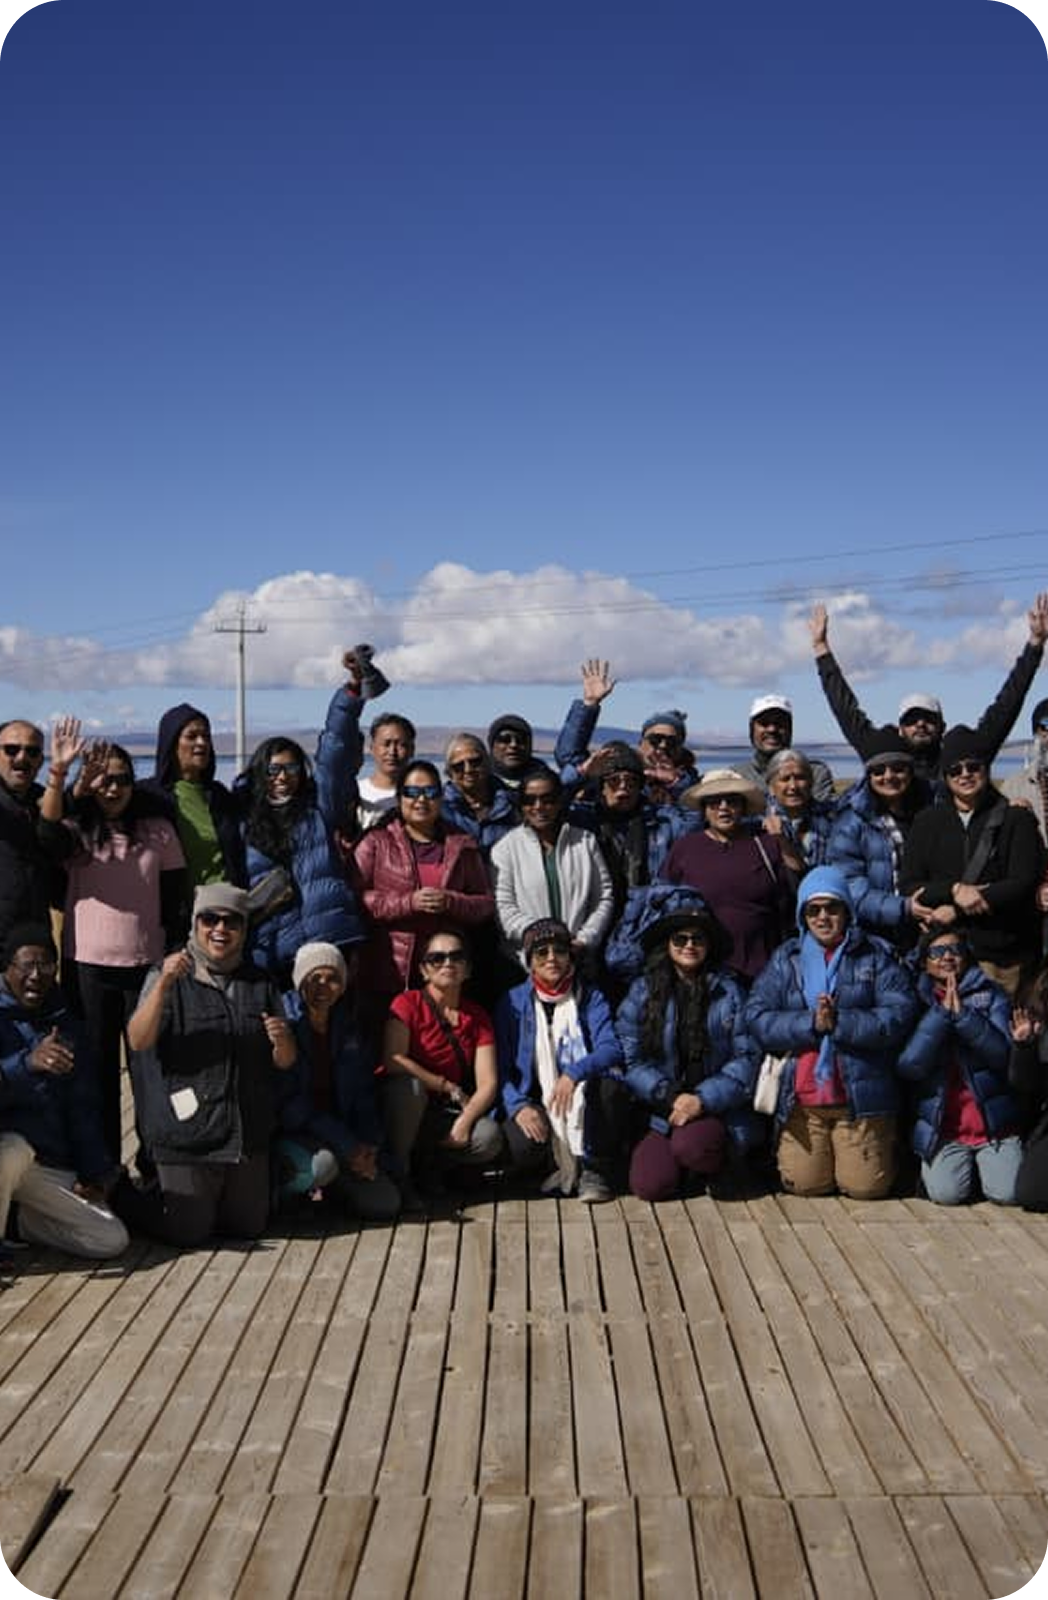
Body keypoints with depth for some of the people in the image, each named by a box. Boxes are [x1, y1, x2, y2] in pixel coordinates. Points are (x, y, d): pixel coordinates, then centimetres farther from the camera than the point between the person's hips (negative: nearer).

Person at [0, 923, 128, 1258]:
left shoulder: (66, 1025, 11)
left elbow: (84, 1107, 13)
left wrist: (93, 1173, 6)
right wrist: (28, 1063, -38)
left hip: (52, 1164, 5)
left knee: (112, 1239, -7)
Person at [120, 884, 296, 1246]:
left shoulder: (260, 984, 7)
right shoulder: (169, 977, -4)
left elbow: (285, 1062, 8)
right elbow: (138, 1041, -19)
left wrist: (282, 1042, -16)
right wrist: (163, 984, -32)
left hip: (248, 1134, 4)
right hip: (187, 1135, -4)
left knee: (249, 1227, 12)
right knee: (188, 1231, 1)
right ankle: (124, 1198, 28)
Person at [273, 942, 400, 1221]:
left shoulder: (348, 1029, 9)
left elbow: (363, 1095, 11)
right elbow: (288, 1103, -16)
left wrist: (369, 1147, -7)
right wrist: (348, 1147, -18)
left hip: (338, 1133, 5)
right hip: (290, 1134, -5)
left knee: (385, 1203, -11)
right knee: (322, 1163, -37)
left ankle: (326, 1186, 15)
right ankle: (278, 1186, -4)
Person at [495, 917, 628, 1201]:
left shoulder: (590, 997, 8)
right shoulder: (513, 1002, 8)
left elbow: (611, 1048, -9)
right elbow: (502, 1068, 1)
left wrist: (573, 1073, -27)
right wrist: (518, 1106, -18)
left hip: (585, 1103, 0)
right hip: (536, 1104, 0)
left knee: (609, 1086, -33)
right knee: (520, 1145, -32)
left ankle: (596, 1169, -9)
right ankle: (562, 1165, 4)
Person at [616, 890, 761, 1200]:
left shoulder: (730, 991, 3)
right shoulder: (643, 992, 4)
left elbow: (747, 1058, -3)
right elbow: (631, 1060, -1)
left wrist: (702, 1100, -13)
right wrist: (672, 1097, -14)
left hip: (716, 1109, -1)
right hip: (661, 1111, 1)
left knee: (690, 1145, -33)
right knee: (649, 1185, -20)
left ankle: (725, 1164, 3)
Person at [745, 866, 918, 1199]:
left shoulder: (876, 956, 6)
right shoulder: (786, 958, 11)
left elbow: (899, 1015, -7)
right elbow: (756, 1017, -1)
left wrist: (839, 1023, -18)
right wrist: (810, 1024, -15)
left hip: (861, 1095, -1)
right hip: (799, 1099, 2)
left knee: (865, 1187, -2)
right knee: (804, 1185, -3)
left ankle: (883, 1147, 30)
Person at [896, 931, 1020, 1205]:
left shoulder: (991, 994, 4)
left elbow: (1004, 1054, -9)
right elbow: (908, 1067, -10)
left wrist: (962, 1013, -20)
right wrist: (942, 1012, -16)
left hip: (993, 1123, 1)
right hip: (941, 1127, 0)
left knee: (1008, 1193, -14)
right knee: (946, 1193, -18)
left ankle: (982, 1165, 18)